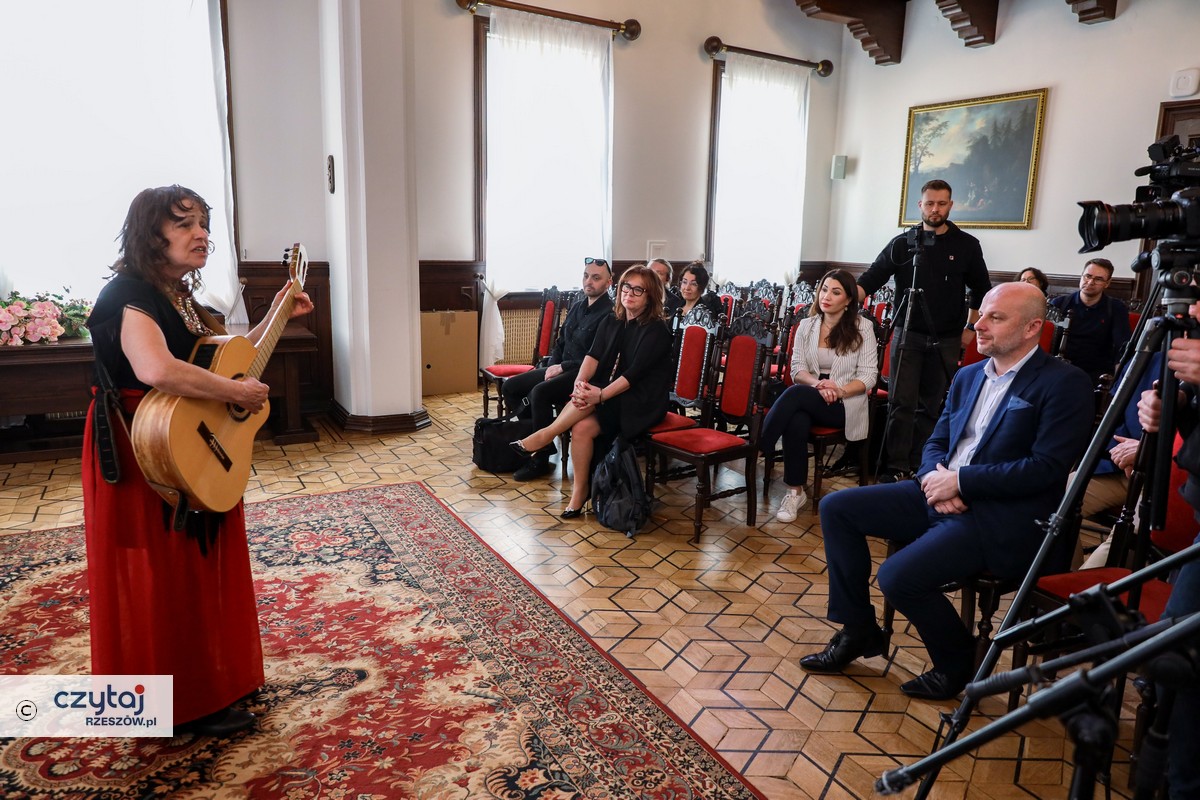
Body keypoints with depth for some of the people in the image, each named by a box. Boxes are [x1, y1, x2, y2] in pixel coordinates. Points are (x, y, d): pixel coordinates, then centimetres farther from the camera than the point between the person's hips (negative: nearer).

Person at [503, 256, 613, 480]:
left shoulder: (610, 313, -13)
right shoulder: (577, 307, 14)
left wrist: (563, 367, -16)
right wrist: (553, 366, 0)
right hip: (561, 368, 9)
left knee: (540, 392, -32)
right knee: (510, 386, 0)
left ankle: (541, 459, -20)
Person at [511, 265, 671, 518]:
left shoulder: (656, 330, -9)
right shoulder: (611, 322, 11)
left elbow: (635, 372, -19)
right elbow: (593, 355, -2)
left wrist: (600, 395, -30)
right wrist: (580, 381, -24)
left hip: (641, 402, -5)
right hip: (609, 396, 5)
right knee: (582, 427, -25)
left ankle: (545, 435, -15)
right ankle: (579, 490, -13)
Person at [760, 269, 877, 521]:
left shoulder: (862, 327, 0)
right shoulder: (806, 325, 9)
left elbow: (868, 375, -4)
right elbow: (797, 369, 4)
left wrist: (839, 390, -22)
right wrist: (818, 384, -18)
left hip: (845, 404, -3)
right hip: (808, 399, 3)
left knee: (794, 394, -33)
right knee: (796, 423, -34)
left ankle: (759, 448, -24)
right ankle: (795, 492, -22)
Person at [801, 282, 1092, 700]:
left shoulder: (1064, 383, -9)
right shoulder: (968, 376, 15)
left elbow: (1046, 468, -17)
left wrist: (959, 480, -17)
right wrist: (936, 477, -8)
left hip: (1005, 517, -8)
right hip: (945, 497, 8)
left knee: (898, 576, -26)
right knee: (836, 507, -2)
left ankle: (956, 662, 7)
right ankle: (858, 629, 11)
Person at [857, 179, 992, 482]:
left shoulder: (966, 245, 5)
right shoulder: (902, 244, 3)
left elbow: (981, 290, 13)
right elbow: (872, 278, -2)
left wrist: (970, 328, 9)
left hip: (947, 340, 1)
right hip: (908, 335, -1)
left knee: (931, 405, 6)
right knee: (901, 402, -7)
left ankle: (918, 465, 15)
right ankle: (897, 467, -4)